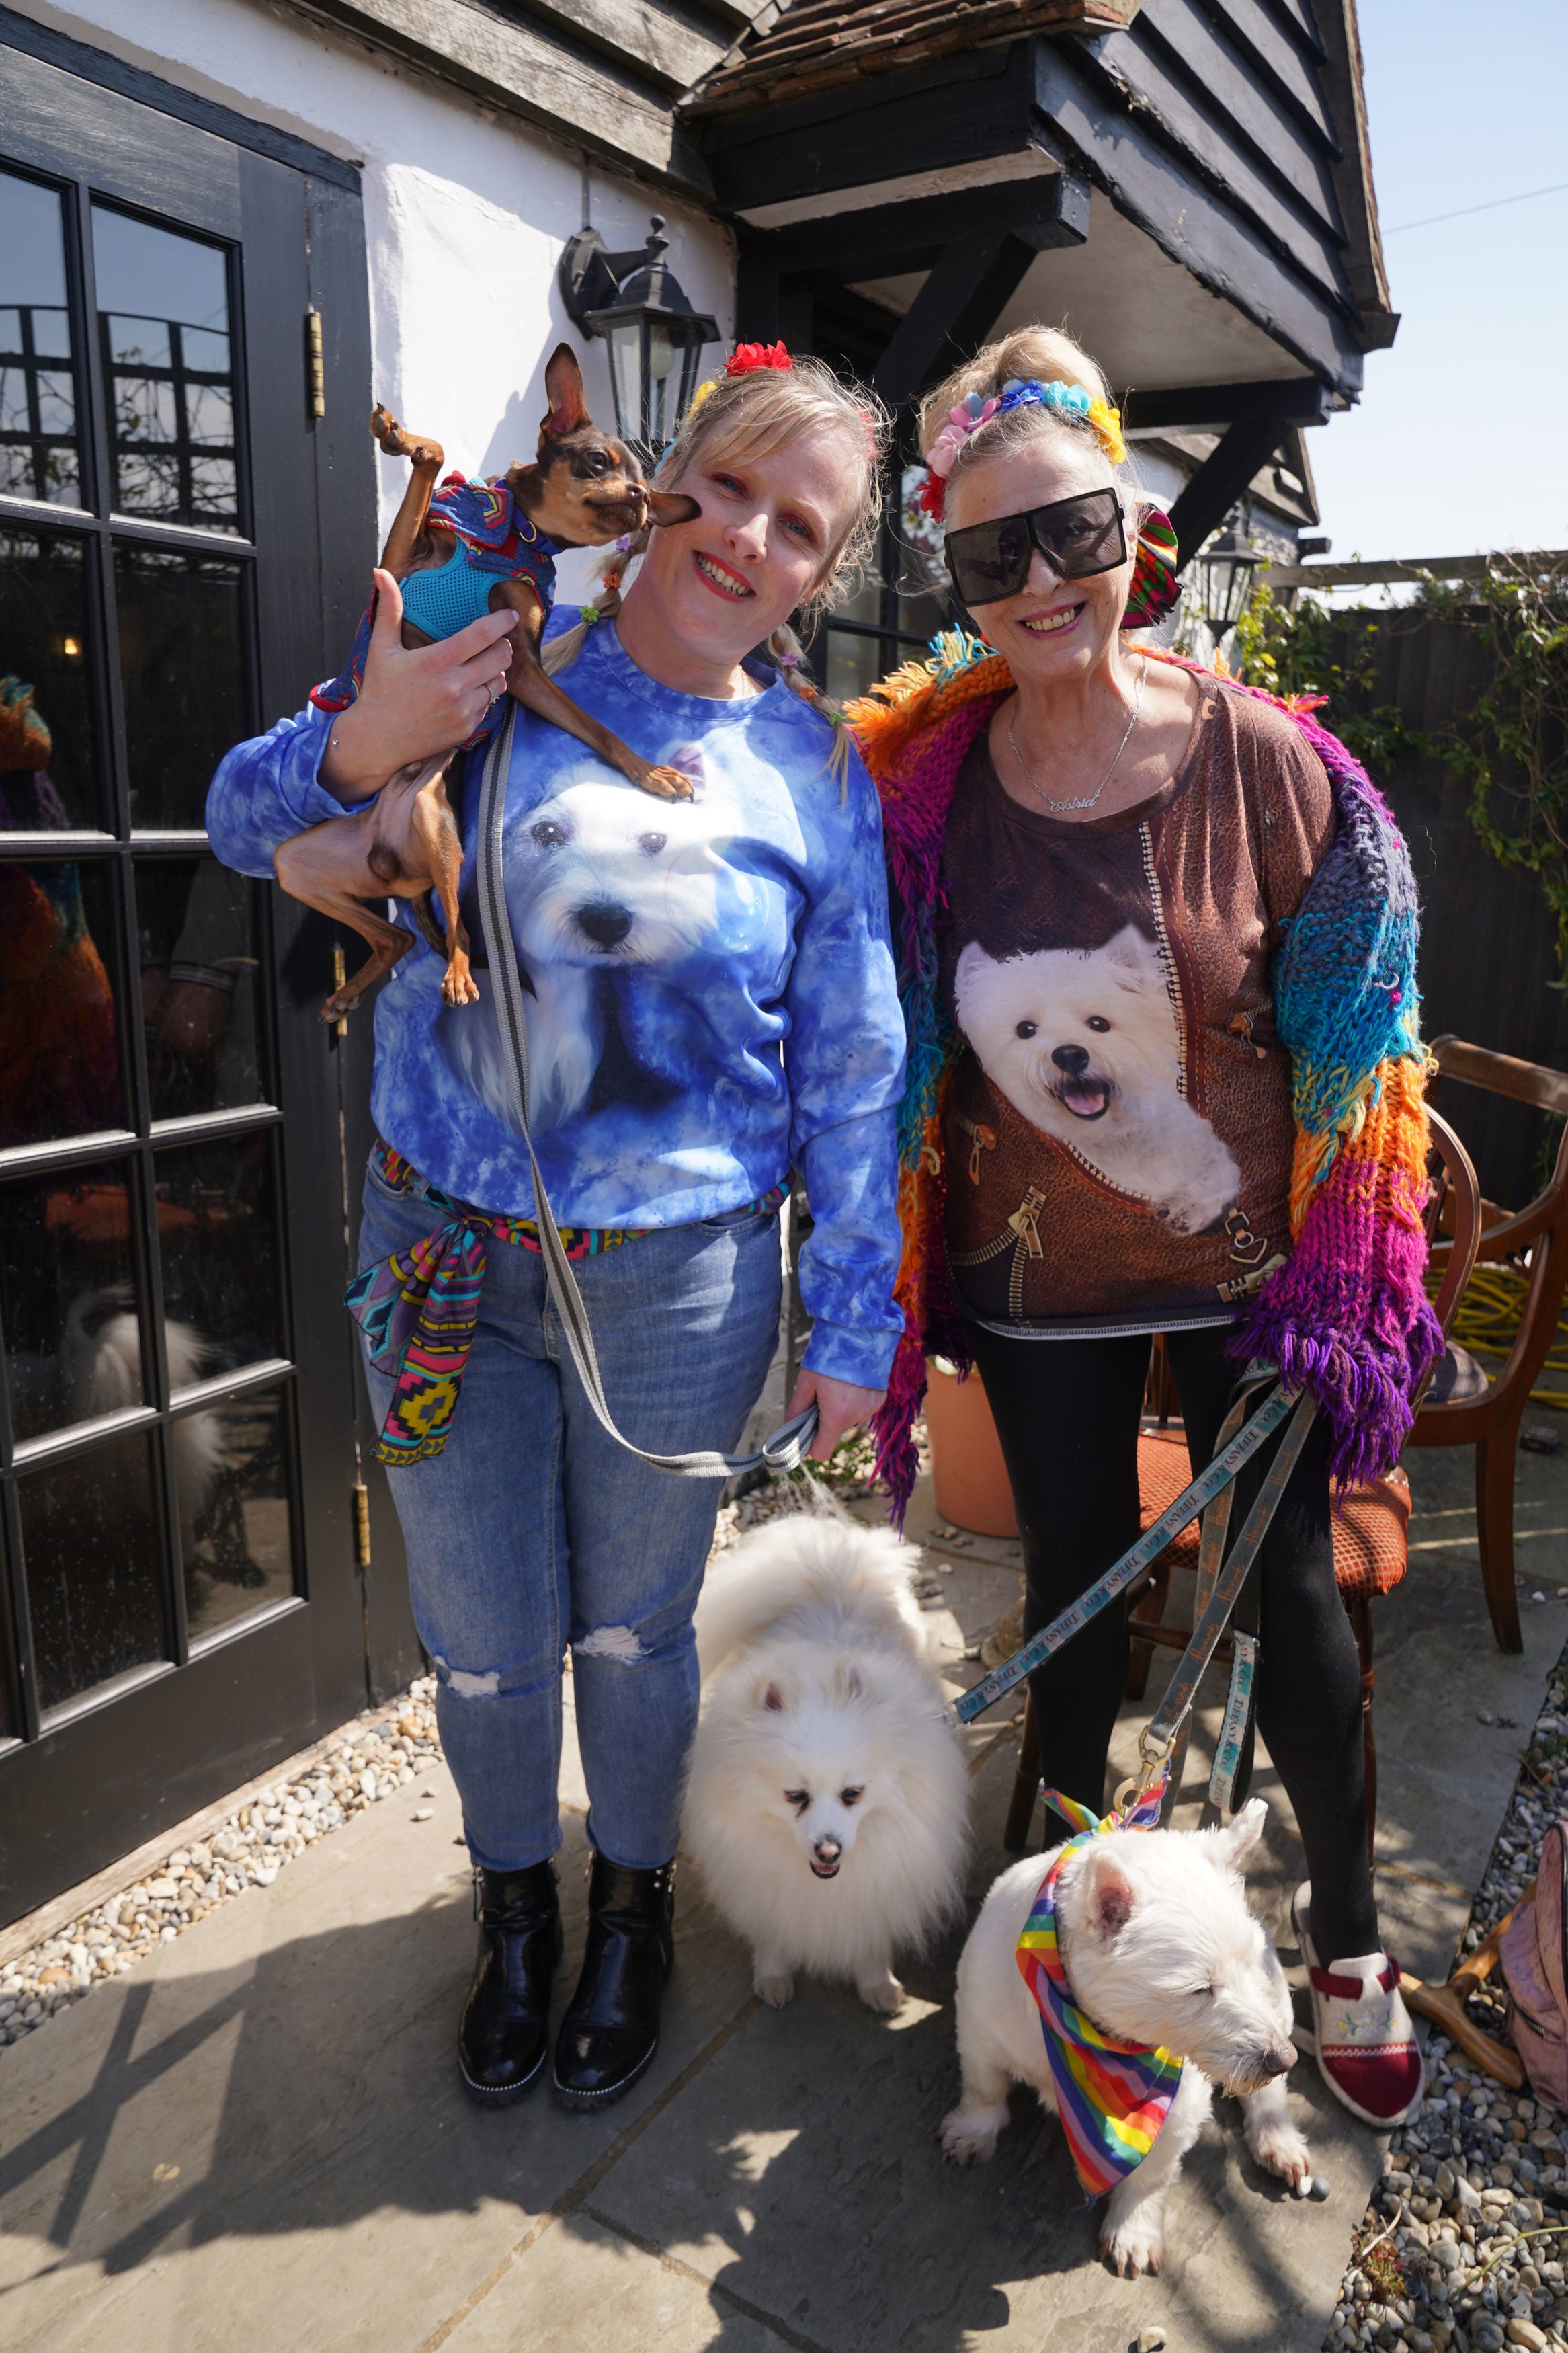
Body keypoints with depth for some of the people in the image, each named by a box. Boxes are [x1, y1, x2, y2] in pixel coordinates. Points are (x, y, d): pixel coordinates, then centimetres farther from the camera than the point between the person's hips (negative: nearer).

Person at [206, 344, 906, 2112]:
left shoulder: (816, 776, -4)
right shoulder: (493, 664, -4)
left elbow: (851, 1075, -1)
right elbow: (241, 825, 2)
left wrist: (853, 1326, 0)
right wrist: (358, 745, -20)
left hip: (678, 1280, -1)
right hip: (443, 1250, 1)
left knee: (633, 1630, 17)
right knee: (478, 1633, 16)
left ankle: (632, 1905, 48)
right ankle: (516, 1900, 47)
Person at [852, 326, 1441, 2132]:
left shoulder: (1265, 757, -12)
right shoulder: (923, 780, -8)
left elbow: (1352, 1046, -5)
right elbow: (894, 1058, 0)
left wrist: (1337, 1290, -7)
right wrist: (891, 1301, 0)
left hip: (1244, 1261, -1)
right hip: (1036, 1276, 1)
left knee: (1289, 1594, 10)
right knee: (1075, 1591, 15)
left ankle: (1347, 1941, 36)